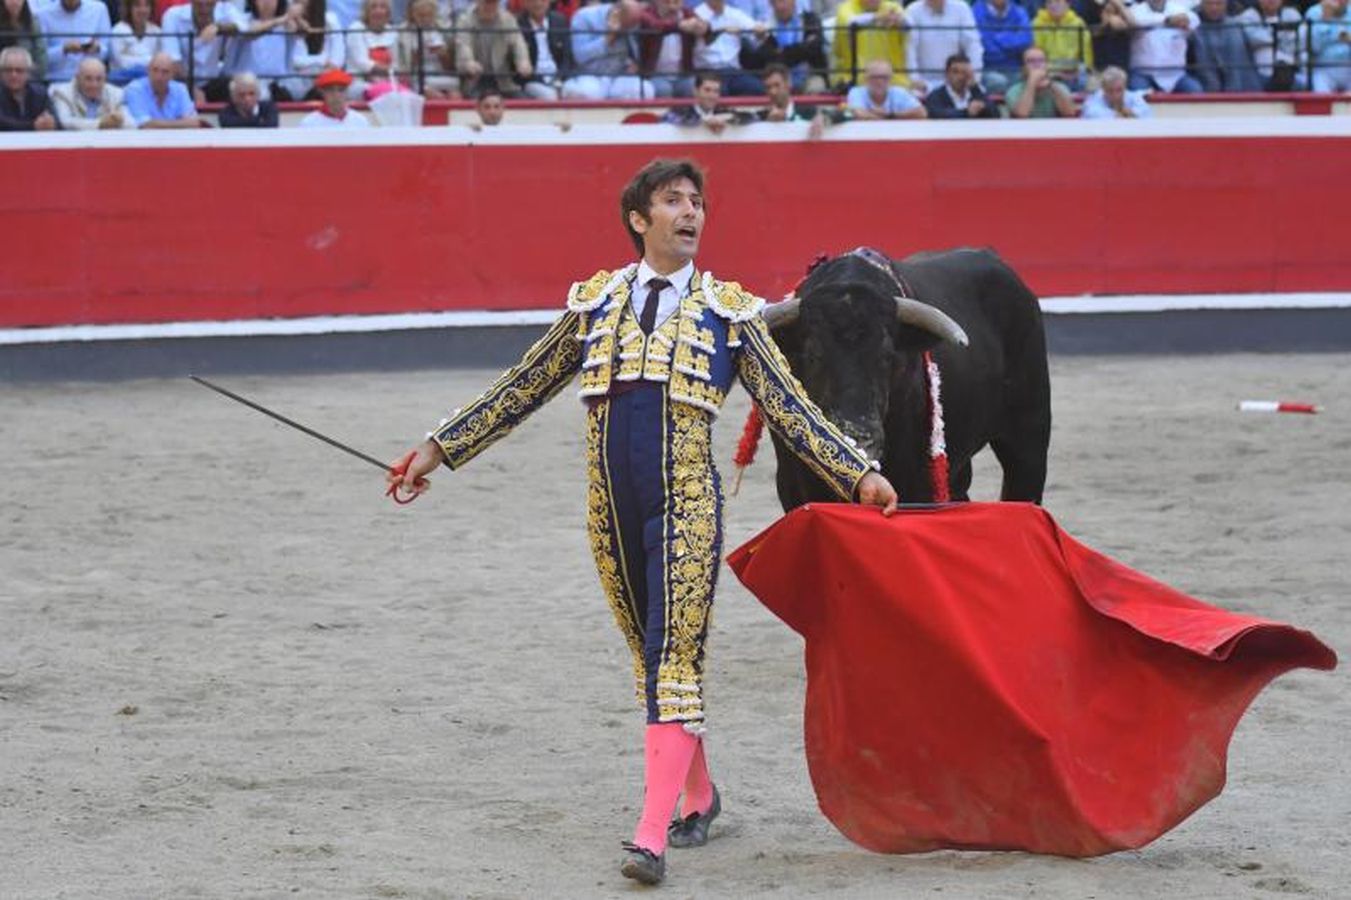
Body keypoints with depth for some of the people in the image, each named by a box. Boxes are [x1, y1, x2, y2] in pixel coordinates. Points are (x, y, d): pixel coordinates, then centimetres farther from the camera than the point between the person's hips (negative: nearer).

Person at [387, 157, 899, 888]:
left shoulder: (729, 311, 4)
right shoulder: (593, 303, 9)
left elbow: (789, 408, 5)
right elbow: (522, 389, 16)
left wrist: (859, 476, -3)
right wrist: (440, 447, 15)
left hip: (687, 505, -3)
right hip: (613, 509, 3)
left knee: (675, 658, -11)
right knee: (654, 656, 13)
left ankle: (652, 835, -18)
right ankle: (698, 797, 33)